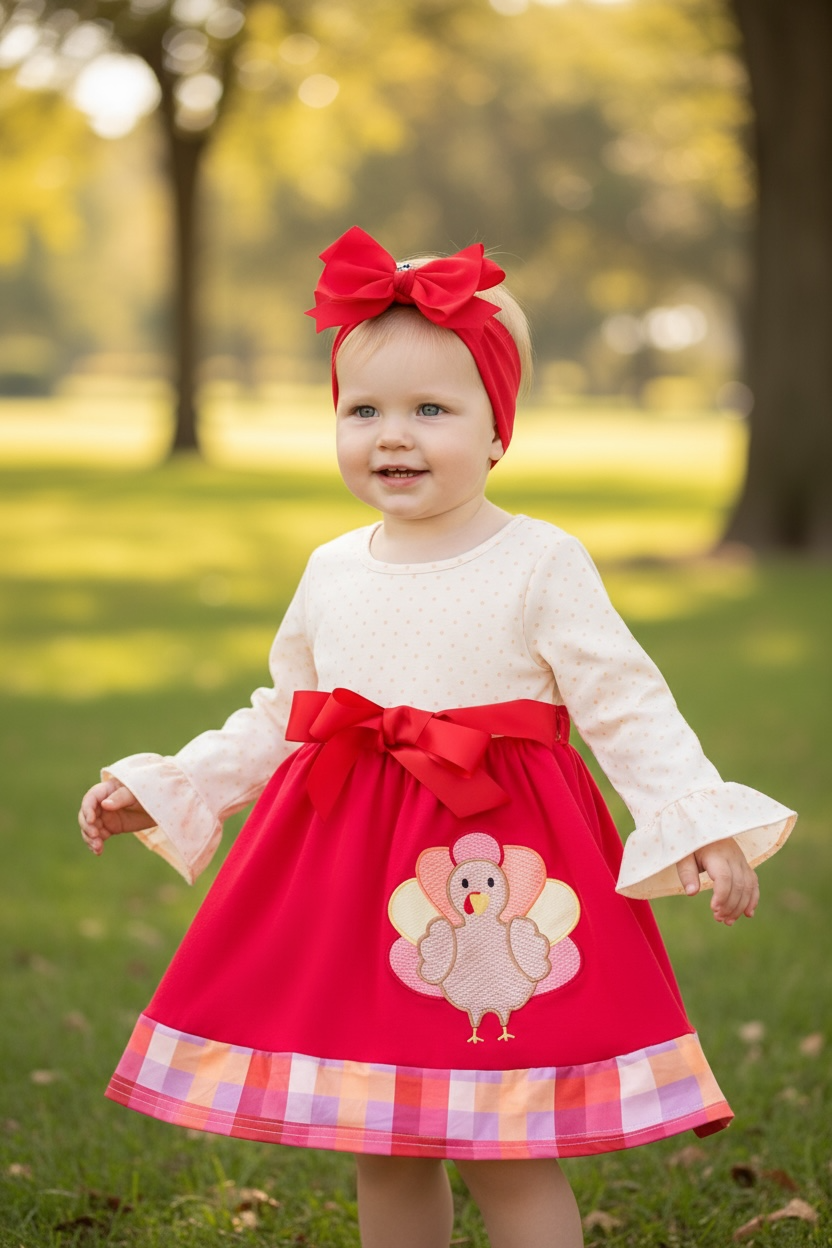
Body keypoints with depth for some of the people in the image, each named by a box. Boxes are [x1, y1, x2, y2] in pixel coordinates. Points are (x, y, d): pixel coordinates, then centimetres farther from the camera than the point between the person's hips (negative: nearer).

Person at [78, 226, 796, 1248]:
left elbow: (627, 707, -9)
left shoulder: (541, 566, -7)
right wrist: (164, 788, 17)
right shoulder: (331, 572, 8)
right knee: (381, 1152, 11)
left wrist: (699, 822, -21)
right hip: (352, 863, 5)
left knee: (504, 1154, -4)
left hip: (500, 862, -5)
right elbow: (277, 722, 20)